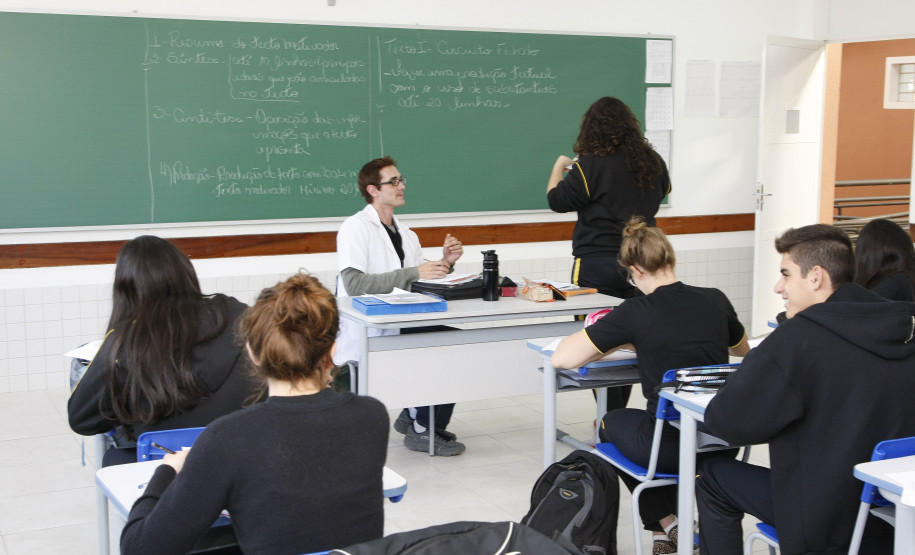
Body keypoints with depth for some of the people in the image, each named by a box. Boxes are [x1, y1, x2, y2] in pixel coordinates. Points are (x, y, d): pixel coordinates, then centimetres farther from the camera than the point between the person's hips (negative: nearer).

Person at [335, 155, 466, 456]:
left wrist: (445, 263, -3)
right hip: (367, 336, -8)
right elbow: (354, 284, -21)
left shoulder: (405, 233, 19)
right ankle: (423, 431, -4)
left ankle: (413, 415, 6)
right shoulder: (355, 228, -7)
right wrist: (413, 273, -24)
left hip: (400, 326, 8)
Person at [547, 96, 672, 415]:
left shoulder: (590, 166, -13)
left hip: (596, 266, -6)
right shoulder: (653, 163, 5)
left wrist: (559, 167, 13)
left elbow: (557, 201, -4)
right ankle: (617, 416, 23)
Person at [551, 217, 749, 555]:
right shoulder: (715, 300, -2)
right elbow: (743, 350, 20)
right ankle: (672, 521, 36)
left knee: (612, 422, 28)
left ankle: (666, 525, 22)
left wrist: (625, 343, 3)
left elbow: (562, 359, -12)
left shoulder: (636, 312, -15)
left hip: (671, 449, -5)